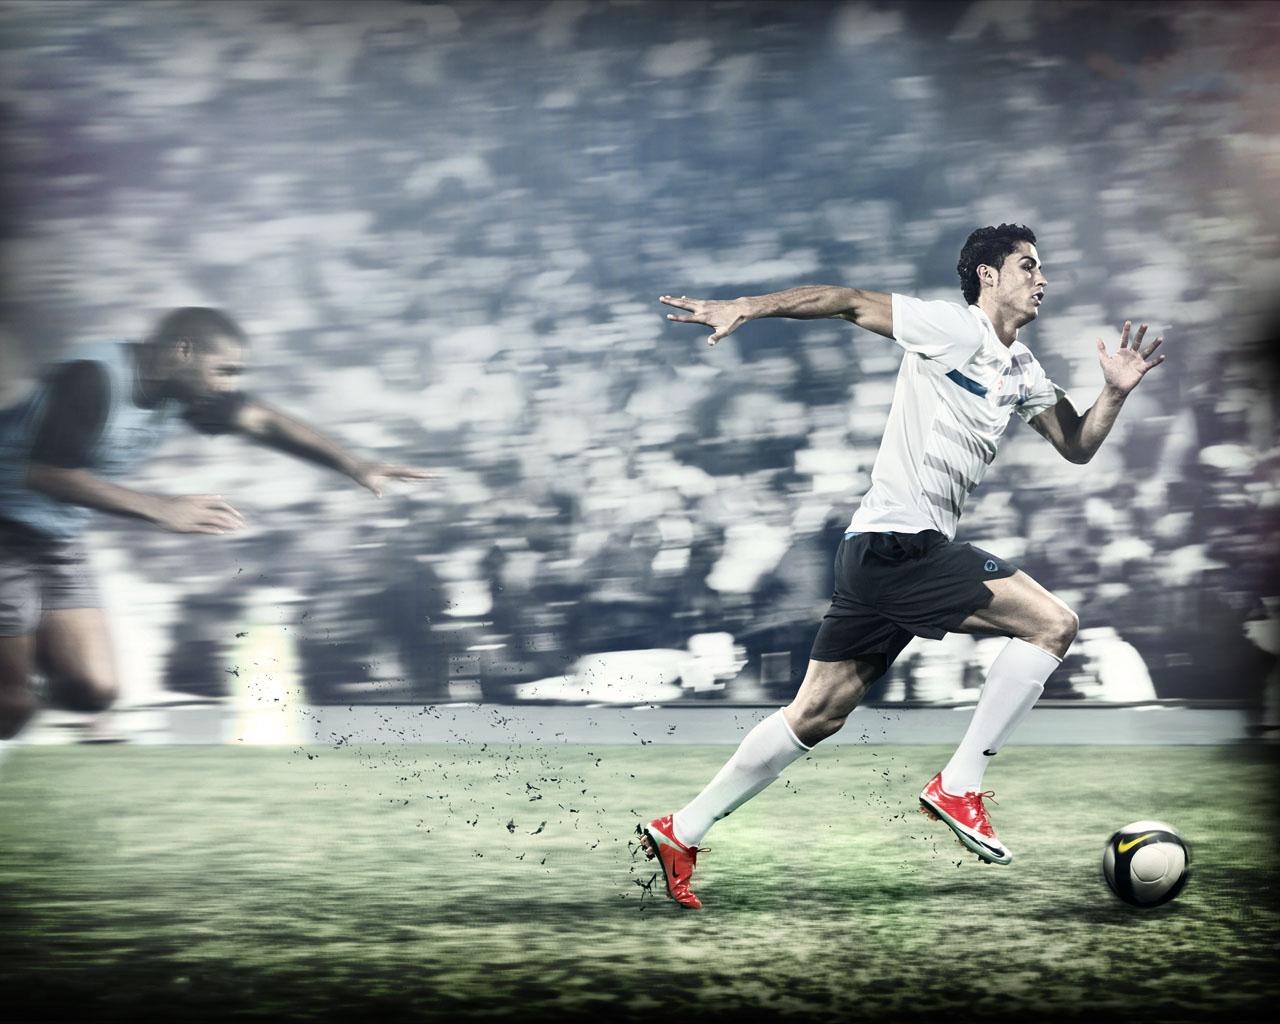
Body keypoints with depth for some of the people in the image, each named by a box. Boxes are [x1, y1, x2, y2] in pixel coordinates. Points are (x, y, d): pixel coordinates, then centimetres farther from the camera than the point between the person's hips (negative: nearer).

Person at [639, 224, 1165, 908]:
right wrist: (745, 307, -14)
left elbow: (1077, 446, 21)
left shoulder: (1022, 371, 18)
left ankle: (680, 832, 15)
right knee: (1053, 624, -12)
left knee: (817, 714, 10)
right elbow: (849, 303, -7)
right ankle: (958, 787, -9)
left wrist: (1115, 392, 3)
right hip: (895, 541, -9)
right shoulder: (952, 328, -7)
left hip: (881, 555, 9)